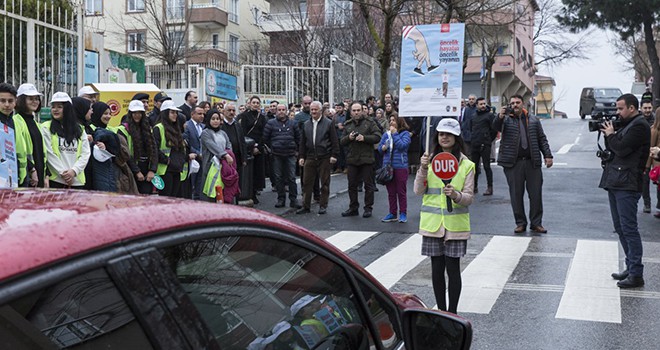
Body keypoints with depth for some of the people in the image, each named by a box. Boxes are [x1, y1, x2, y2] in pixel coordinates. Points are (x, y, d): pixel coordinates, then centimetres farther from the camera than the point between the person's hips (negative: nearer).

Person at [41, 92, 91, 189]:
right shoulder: (46, 128, 5)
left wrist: (74, 171, -9)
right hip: (55, 180, -2)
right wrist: (63, 173, -11)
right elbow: (49, 153, -3)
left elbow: (85, 153, 6)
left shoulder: (79, 129, 14)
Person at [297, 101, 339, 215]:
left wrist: (334, 155, -8)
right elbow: (302, 142, 14)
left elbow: (334, 141, -2)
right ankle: (306, 206, 11)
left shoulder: (328, 123, -1)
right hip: (310, 157, 3)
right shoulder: (306, 124, 11)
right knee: (307, 183, 3)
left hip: (324, 158, -3)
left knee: (325, 183, 4)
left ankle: (323, 205, 14)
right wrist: (301, 156, 9)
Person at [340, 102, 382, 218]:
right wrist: (348, 137, -10)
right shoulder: (348, 125, 11)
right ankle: (353, 208, 19)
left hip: (366, 159, -4)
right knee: (352, 184, 9)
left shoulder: (369, 122, 0)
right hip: (352, 159, 4)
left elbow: (377, 137, -8)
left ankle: (368, 208, 11)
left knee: (368, 184, 2)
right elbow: (342, 142, 10)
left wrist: (364, 138, -18)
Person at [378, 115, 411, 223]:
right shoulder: (386, 134, 11)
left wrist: (394, 133, -12)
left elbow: (402, 145, -17)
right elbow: (379, 147, 12)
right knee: (391, 192, 10)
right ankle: (392, 214, 18)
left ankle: (403, 214, 9)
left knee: (401, 192, 1)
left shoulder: (405, 133, -2)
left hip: (400, 166, -5)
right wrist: (383, 148, -11)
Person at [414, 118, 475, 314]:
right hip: (432, 223, 2)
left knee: (453, 268, 0)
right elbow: (418, 191, -1)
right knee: (436, 268, 8)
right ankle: (441, 310, 21)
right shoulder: (429, 160, 6)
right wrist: (423, 169, -15)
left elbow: (469, 197, -3)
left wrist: (456, 195, -24)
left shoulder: (466, 165, 0)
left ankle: (452, 312, 12)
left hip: (455, 224, -2)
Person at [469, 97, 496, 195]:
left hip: (485, 145, -6)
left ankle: (489, 188, 0)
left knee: (486, 166, -5)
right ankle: (474, 187, 19)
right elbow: (469, 127, 26)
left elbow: (494, 129, -6)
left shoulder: (490, 115, -4)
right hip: (474, 145, 6)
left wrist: (489, 139, -3)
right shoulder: (473, 117, 14)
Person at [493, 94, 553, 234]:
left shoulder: (533, 120, 13)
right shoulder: (506, 119, 6)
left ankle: (536, 223, 14)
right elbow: (495, 127, -13)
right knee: (516, 194, 2)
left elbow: (542, 139, 15)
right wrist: (500, 117, -33)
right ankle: (520, 223, 13)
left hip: (532, 162, 2)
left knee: (535, 194, 3)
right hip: (513, 163, -2)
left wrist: (547, 155, 5)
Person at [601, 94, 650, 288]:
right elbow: (613, 149, 19)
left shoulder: (639, 126, -9)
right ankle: (631, 267, 22)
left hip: (627, 186, -10)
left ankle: (636, 274, -6)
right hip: (615, 183, 10)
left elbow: (622, 148, -18)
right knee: (620, 228, 13)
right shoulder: (626, 125, 20)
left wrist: (611, 135, -2)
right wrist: (608, 136, 4)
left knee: (628, 228, -9)